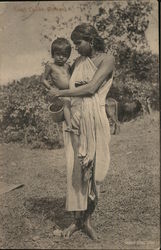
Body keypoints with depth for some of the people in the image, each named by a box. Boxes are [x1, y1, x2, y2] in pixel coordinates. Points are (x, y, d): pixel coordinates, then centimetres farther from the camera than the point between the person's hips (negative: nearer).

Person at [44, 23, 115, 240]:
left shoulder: (107, 59, -4)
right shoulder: (78, 62, 12)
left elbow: (91, 88, -14)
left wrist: (60, 93, -7)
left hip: (95, 119, -4)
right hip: (74, 118, 4)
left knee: (94, 170, 1)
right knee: (75, 169, 1)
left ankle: (88, 219, 16)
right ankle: (77, 220, 12)